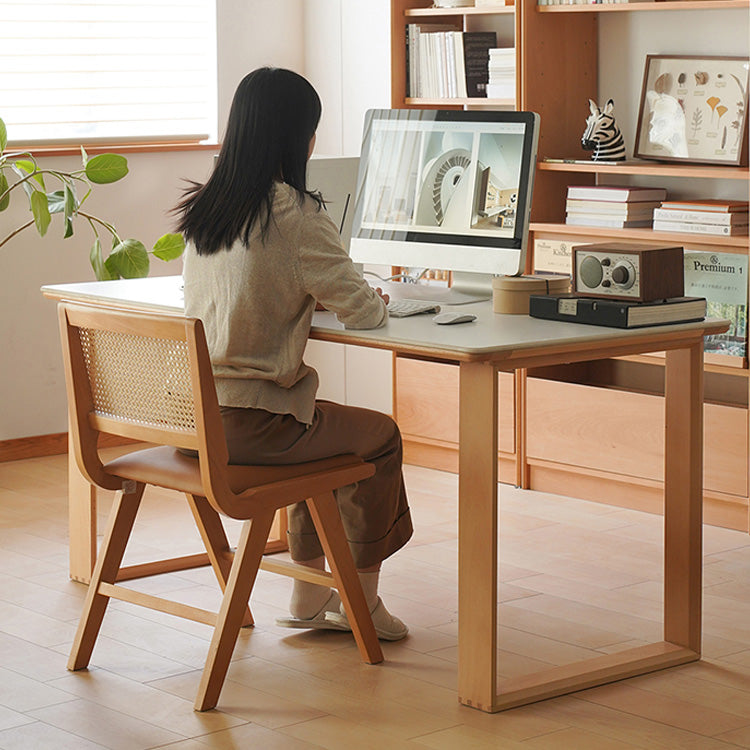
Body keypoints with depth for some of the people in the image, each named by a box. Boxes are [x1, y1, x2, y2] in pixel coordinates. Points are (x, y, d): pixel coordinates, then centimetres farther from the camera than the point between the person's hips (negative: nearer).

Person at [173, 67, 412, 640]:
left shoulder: (201, 207, 6)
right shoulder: (295, 214, -16)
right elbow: (362, 310, -10)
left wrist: (313, 294, 19)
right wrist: (379, 302, 12)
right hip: (247, 425, -7)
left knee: (320, 423, 32)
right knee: (380, 437, 16)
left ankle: (309, 595, 36)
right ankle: (361, 603, 26)